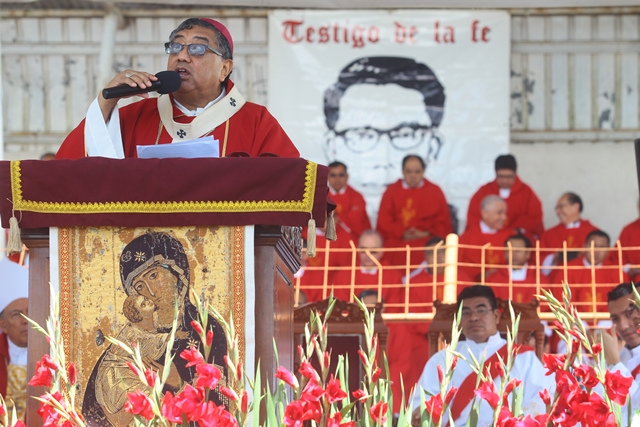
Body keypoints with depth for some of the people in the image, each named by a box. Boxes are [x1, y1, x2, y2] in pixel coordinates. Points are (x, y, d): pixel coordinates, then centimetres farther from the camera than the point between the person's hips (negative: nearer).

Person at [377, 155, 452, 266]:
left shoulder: (435, 191, 13)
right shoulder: (391, 191, 13)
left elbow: (443, 223, 10)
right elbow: (384, 221, 7)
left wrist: (426, 233, -7)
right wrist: (402, 233, -8)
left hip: (427, 239, 0)